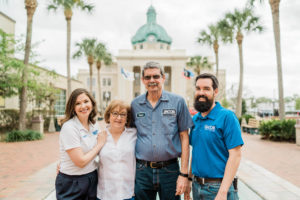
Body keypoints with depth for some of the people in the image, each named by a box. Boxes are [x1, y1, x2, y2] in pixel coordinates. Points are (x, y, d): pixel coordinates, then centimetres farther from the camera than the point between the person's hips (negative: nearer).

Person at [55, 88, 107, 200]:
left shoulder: (94, 125, 2)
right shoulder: (69, 127, -19)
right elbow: (80, 162, -21)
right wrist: (100, 144, -12)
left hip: (92, 178, 6)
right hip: (72, 183, -6)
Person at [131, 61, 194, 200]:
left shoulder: (177, 102, -2)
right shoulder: (135, 105, 4)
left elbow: (184, 138, -1)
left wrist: (184, 173, -5)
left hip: (170, 170, -1)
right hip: (142, 171, 2)